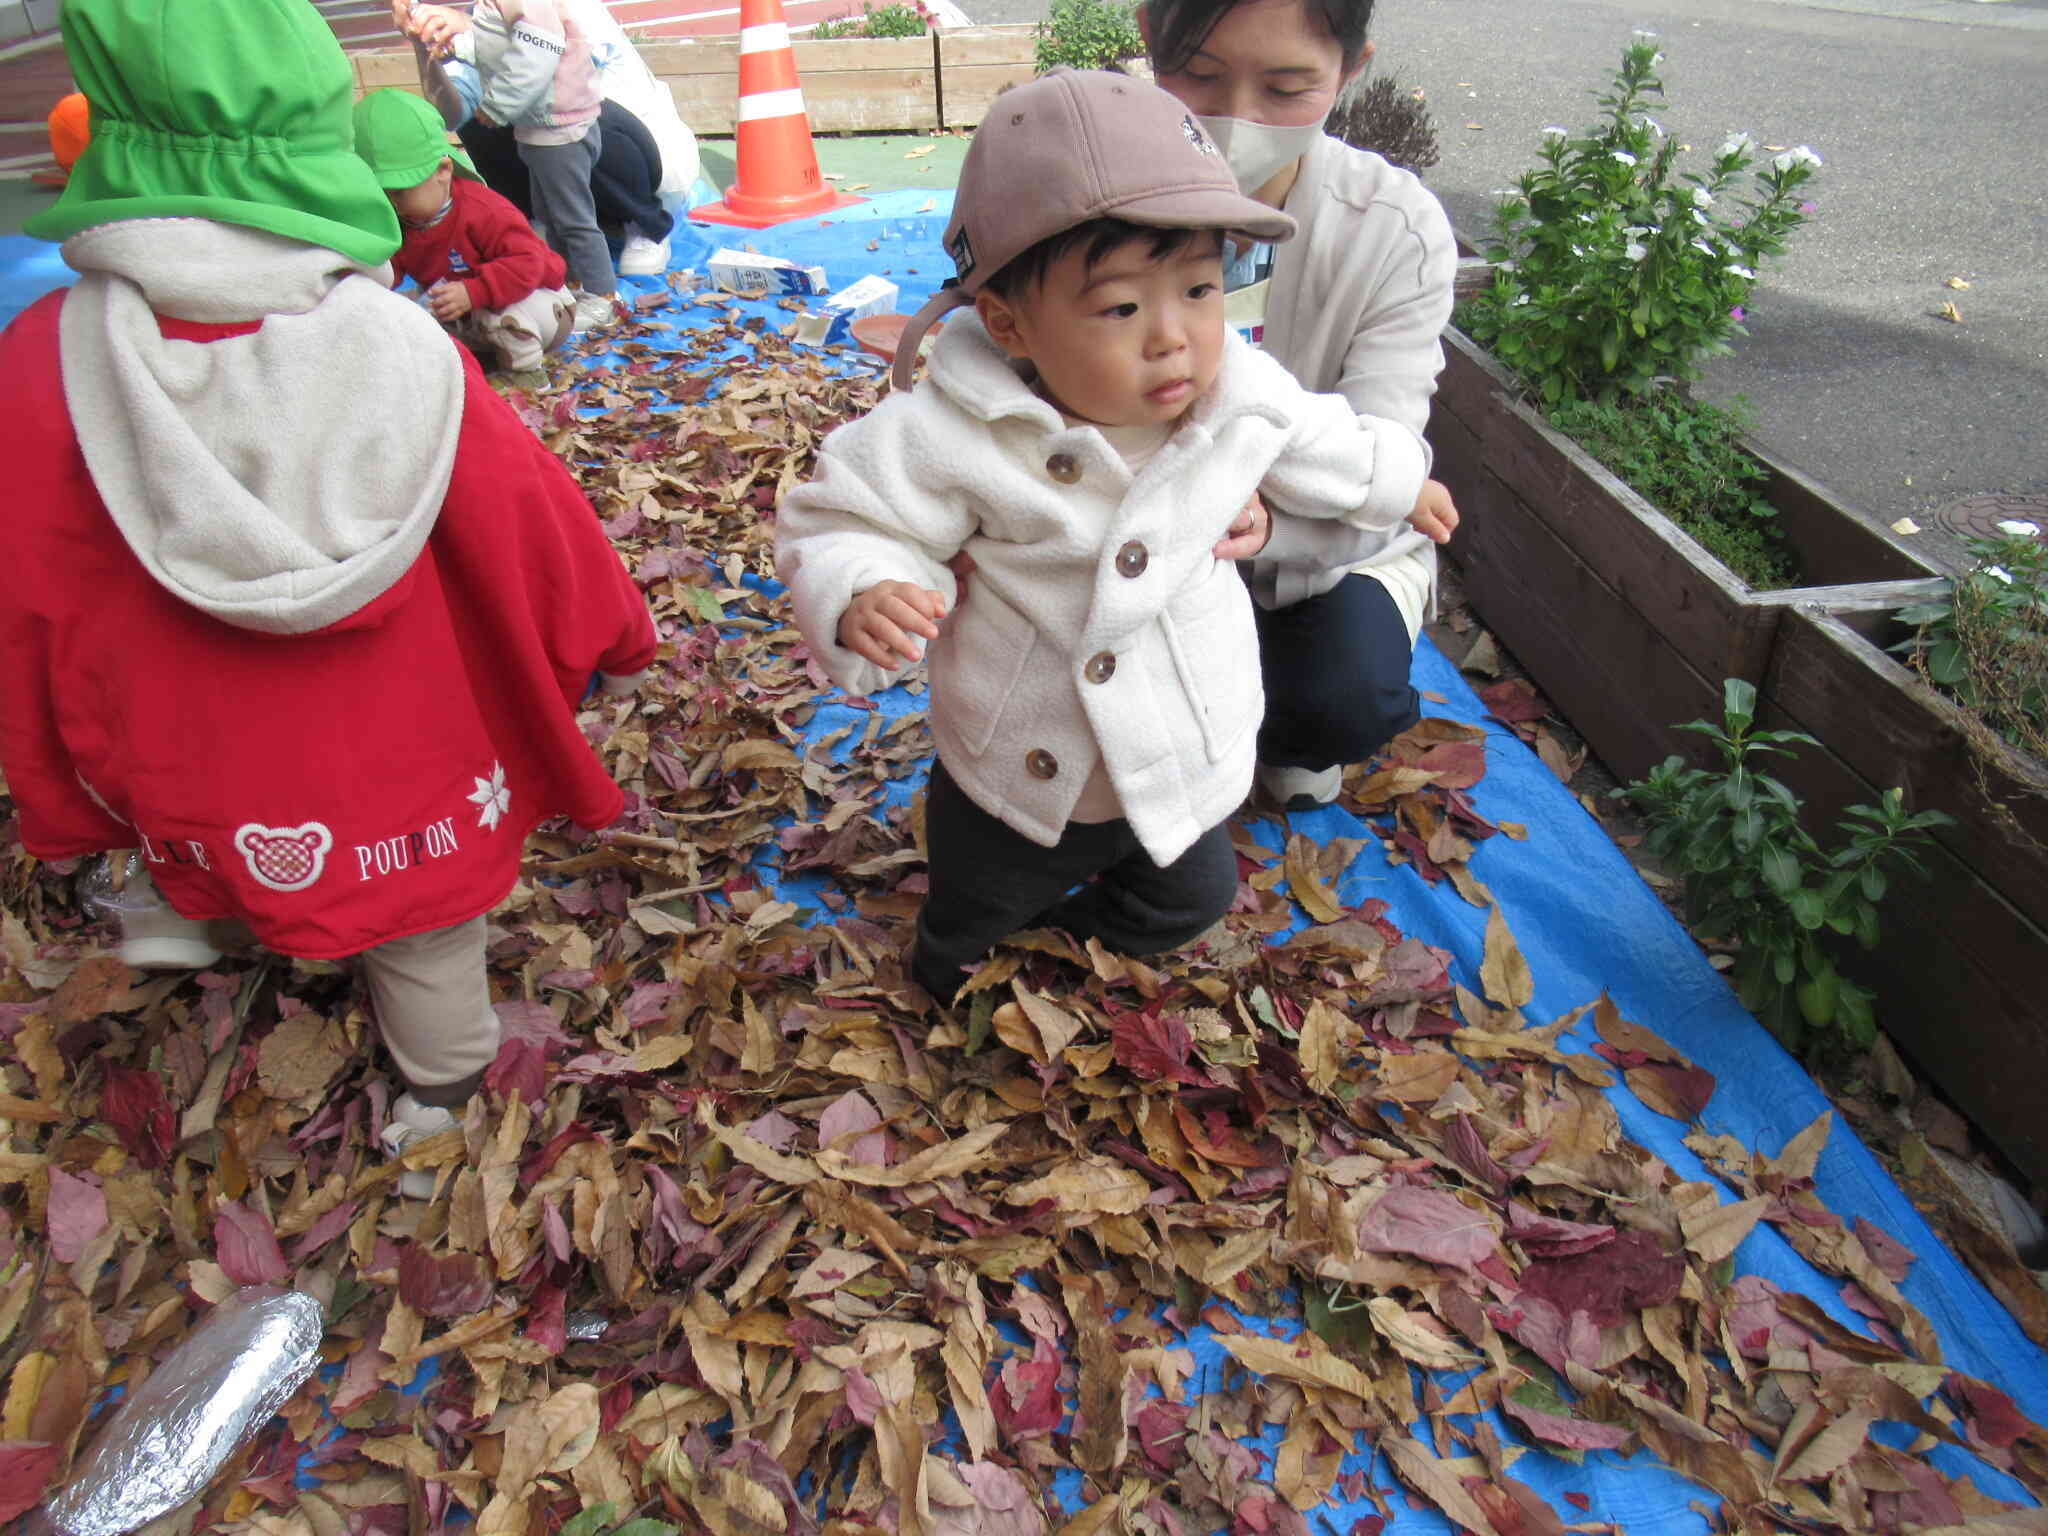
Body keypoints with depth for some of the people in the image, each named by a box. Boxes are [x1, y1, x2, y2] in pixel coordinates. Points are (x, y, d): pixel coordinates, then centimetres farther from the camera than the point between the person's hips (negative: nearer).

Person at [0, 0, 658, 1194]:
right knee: (426, 927, 25)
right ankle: (444, 1086, 44)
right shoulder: (410, 360, -25)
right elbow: (536, 533, -12)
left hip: (203, 769, 1)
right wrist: (618, 641, 9)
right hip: (411, 750, 0)